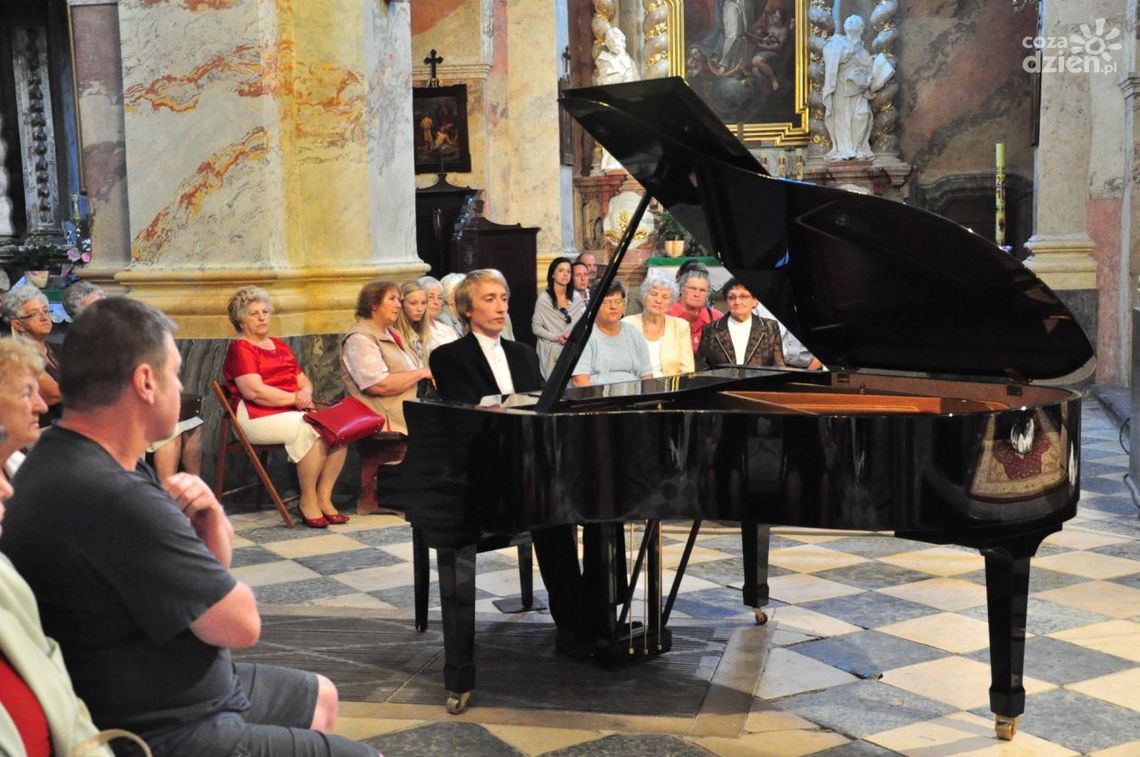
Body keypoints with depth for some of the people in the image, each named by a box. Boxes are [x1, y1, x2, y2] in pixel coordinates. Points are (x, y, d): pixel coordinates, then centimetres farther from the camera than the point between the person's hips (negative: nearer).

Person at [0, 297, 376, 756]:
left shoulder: (61, 457, 3)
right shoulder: (113, 499, -32)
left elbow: (215, 557, 9)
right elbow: (241, 624, -25)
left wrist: (209, 513, -12)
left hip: (141, 696, 11)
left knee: (321, 698, 27)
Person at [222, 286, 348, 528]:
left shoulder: (280, 345, 24)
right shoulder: (240, 349, -2)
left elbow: (304, 381, 21)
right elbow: (254, 391, -15)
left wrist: (305, 394, -3)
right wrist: (294, 398, -13)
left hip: (294, 411, 8)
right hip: (256, 417, -7)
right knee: (312, 431, -31)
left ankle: (324, 498, -12)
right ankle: (308, 502, -17)